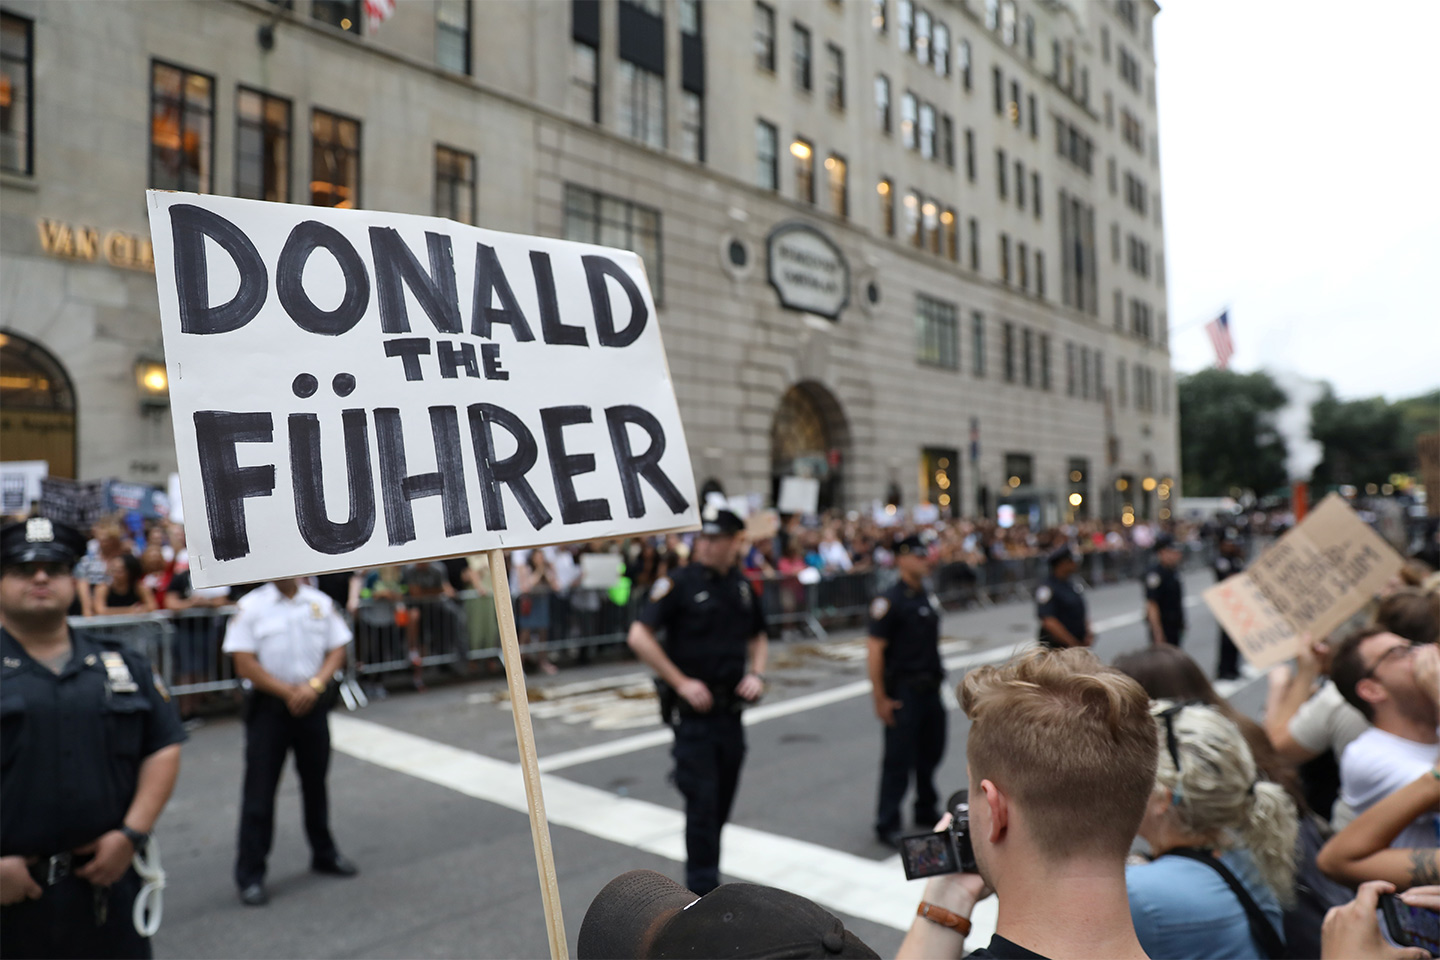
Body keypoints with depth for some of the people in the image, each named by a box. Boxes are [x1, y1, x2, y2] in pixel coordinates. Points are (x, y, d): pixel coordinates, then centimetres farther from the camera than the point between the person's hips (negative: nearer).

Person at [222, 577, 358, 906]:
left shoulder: (320, 603, 2)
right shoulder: (251, 606, -7)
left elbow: (337, 650, 3)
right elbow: (244, 664, -10)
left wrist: (314, 685, -13)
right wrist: (288, 691, -14)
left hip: (311, 705, 3)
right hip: (268, 706, -3)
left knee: (316, 783, 16)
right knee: (259, 791, 1)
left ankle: (324, 854, 33)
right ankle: (250, 876, 12)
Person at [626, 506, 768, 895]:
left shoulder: (742, 586, 8)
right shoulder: (679, 583, -10)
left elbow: (757, 637, 21)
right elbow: (639, 637, -16)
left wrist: (756, 674, 3)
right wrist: (681, 682, -17)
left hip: (731, 712, 6)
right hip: (694, 713, -5)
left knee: (721, 803, 14)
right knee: (702, 802, -5)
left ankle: (706, 875, 32)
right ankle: (704, 893, 4)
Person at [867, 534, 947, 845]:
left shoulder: (928, 598, 10)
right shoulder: (889, 601, -15)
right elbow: (875, 649, -18)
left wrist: (937, 675, 16)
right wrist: (880, 698, -19)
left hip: (930, 688, 8)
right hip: (903, 691, -8)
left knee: (931, 752, 18)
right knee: (898, 759, 0)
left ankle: (927, 813, 36)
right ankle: (887, 825, 12)